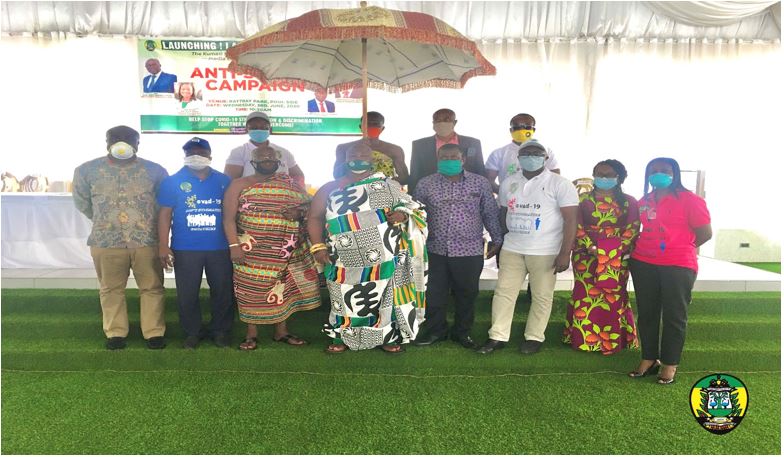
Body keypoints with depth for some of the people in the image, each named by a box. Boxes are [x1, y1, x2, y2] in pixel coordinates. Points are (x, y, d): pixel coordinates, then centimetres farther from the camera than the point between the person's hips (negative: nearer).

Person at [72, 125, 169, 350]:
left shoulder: (155, 170, 1)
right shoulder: (87, 170, 3)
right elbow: (82, 203, 15)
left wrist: (148, 221, 10)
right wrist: (104, 221, 16)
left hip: (146, 240, 0)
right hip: (106, 241, 1)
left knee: (152, 287, 4)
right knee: (111, 289, 9)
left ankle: (154, 332, 14)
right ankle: (115, 333, 22)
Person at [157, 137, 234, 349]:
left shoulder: (224, 181, 6)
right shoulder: (173, 181, 3)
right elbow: (165, 214, 0)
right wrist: (163, 245, -7)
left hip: (220, 248, 1)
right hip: (185, 249, -1)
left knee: (223, 291, 7)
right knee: (187, 294, 7)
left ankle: (220, 330, 24)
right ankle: (192, 332, 24)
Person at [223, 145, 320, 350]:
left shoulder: (291, 183, 11)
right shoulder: (240, 184, 2)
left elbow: (308, 205, 13)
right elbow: (229, 218, -4)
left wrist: (299, 212, -10)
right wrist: (234, 245, -14)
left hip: (285, 250, 3)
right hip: (252, 249, -3)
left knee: (283, 287, 8)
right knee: (252, 289, 1)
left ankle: (281, 331, 22)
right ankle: (251, 334, 16)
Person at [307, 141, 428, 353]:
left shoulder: (388, 185, 7)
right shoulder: (330, 189, 7)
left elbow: (411, 205, 12)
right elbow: (314, 217, 8)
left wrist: (402, 214, -11)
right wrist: (318, 246, -2)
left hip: (385, 259, 0)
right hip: (347, 261, 0)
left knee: (385, 298, 8)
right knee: (346, 300, 9)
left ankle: (389, 337, 24)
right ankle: (343, 337, 27)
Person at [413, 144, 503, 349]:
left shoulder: (480, 183, 1)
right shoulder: (425, 184, 2)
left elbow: (490, 213, 7)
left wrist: (497, 239, 8)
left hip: (470, 250, 0)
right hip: (436, 250, 1)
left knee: (466, 294, 10)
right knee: (435, 294, 8)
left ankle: (462, 332, 29)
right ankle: (436, 331, 28)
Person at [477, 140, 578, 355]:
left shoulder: (560, 184, -6)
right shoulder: (509, 183, 10)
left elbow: (571, 220, -9)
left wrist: (565, 253, -15)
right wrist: (499, 245, 15)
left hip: (545, 252, -4)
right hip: (511, 250, 4)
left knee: (541, 296, 5)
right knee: (503, 292, 4)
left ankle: (534, 337, 20)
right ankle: (497, 336, 13)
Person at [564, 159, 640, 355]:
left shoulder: (628, 202, 8)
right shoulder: (583, 200, 7)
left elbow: (632, 228, 1)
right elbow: (577, 227, 0)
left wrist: (618, 249, -12)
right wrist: (590, 246, -12)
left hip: (617, 258, 0)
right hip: (587, 255, 0)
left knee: (614, 297, 3)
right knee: (586, 295, 2)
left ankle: (614, 339, 14)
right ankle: (583, 337, 12)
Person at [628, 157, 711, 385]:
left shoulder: (690, 200, -5)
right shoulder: (644, 201, 10)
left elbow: (705, 233, -4)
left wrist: (679, 247, 6)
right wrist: (646, 247, 7)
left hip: (678, 266, -5)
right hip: (643, 264, 5)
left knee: (673, 315, 4)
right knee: (646, 313, 10)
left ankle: (669, 365, 15)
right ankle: (649, 359, 23)